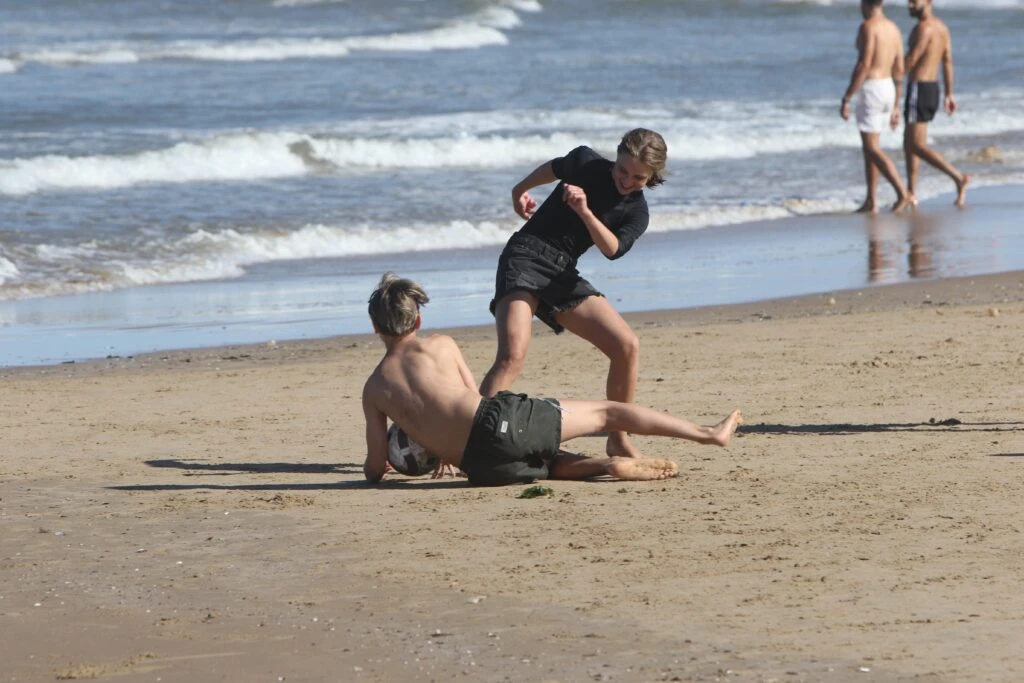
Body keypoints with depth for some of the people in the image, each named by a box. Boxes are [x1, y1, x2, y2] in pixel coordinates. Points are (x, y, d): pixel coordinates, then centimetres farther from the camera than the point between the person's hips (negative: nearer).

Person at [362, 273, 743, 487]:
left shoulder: (373, 389, 13)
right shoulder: (440, 346, 13)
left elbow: (375, 469, 11)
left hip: (480, 466, 1)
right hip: (500, 418, -1)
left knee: (551, 464, 30)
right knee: (605, 412, 13)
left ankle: (609, 465, -2)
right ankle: (710, 434, 15)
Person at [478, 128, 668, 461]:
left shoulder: (636, 213, 3)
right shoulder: (586, 162, -2)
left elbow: (613, 249, -17)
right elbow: (553, 168, 21)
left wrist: (585, 212, -33)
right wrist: (521, 191, 36)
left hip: (562, 275, 4)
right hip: (524, 258, -4)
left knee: (627, 346, -6)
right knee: (512, 355, -25)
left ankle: (618, 440, 9)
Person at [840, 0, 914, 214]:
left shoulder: (868, 27, -14)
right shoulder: (894, 29, 12)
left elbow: (863, 66, -21)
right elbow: (899, 71, 16)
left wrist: (846, 99, -18)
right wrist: (895, 106, 22)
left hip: (870, 90, -9)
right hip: (888, 88, 9)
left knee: (872, 149, -8)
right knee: (869, 148, 15)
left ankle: (903, 194, -17)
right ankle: (870, 202, 14)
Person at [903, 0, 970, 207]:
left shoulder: (924, 28, -18)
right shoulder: (941, 26, 12)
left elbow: (911, 60, -20)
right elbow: (948, 62, 14)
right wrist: (949, 94, 17)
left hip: (918, 89, -10)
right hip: (933, 88, 10)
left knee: (916, 145, -10)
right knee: (909, 143, 16)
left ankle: (958, 177, -18)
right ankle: (910, 194, 17)